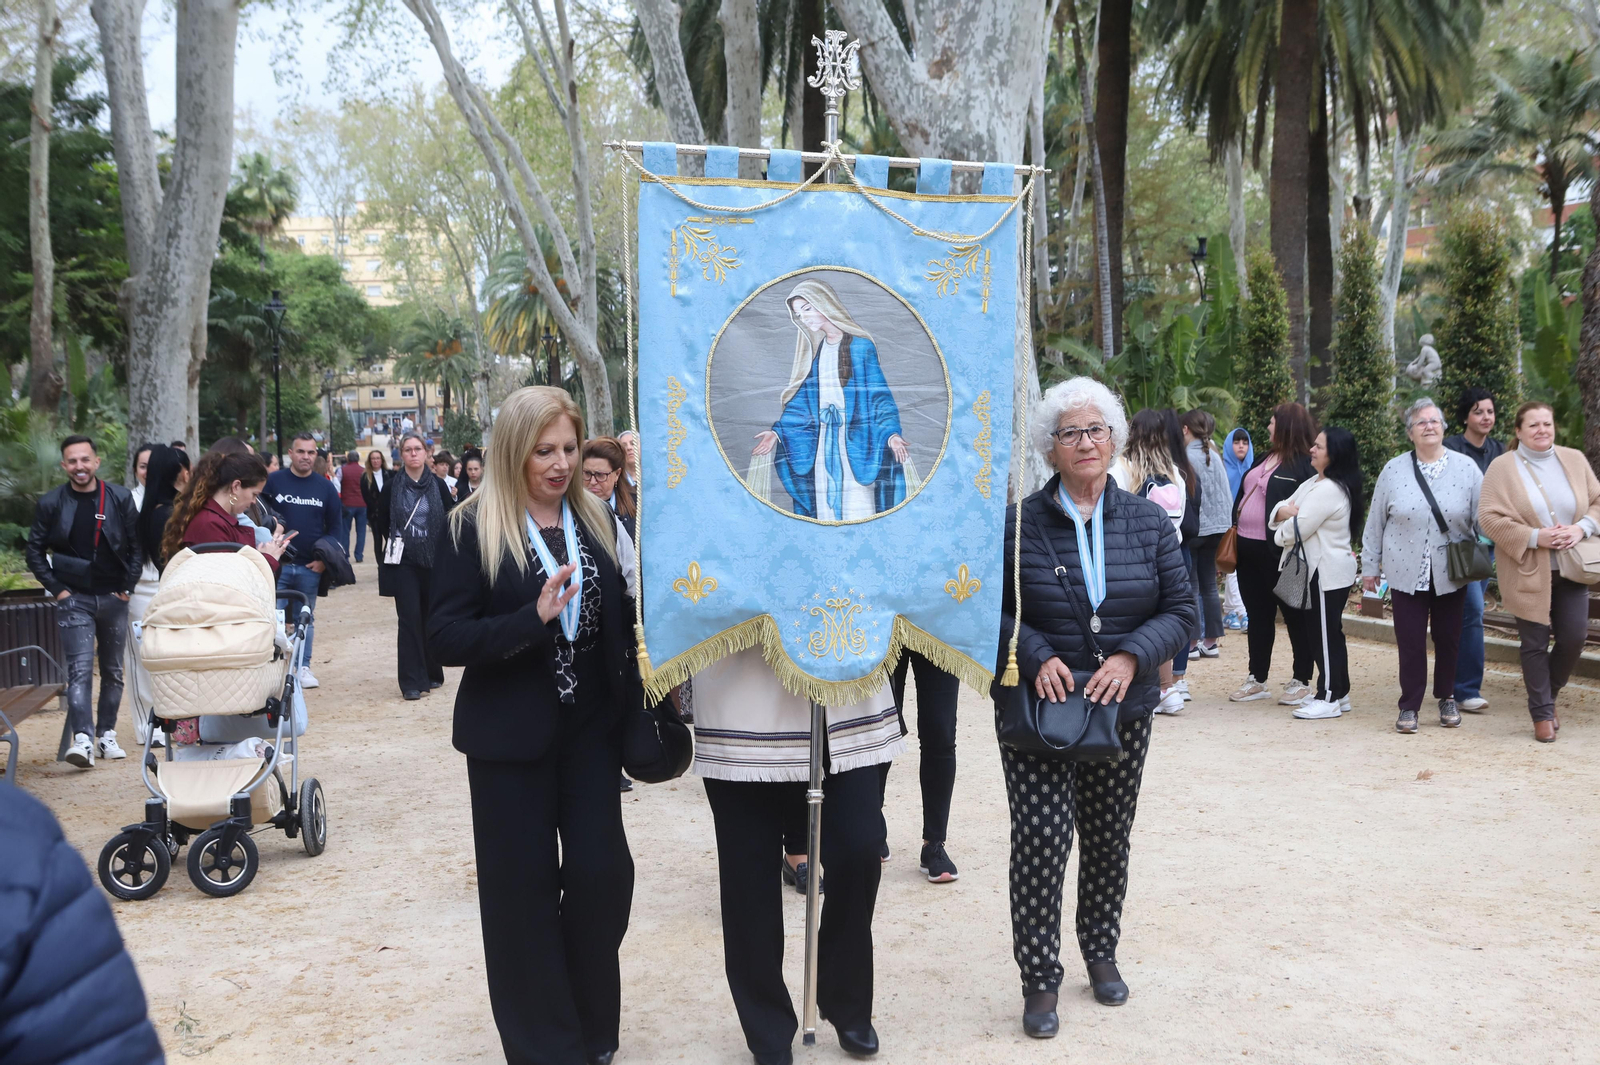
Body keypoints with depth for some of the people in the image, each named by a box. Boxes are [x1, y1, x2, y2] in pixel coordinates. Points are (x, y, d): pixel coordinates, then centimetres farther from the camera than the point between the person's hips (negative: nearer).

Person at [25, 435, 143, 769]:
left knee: (113, 672, 9)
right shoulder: (50, 503, 0)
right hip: (74, 600, -2)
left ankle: (106, 735, 19)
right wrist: (57, 589, -3)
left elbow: (137, 547, 5)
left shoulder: (120, 498, 1)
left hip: (113, 598, 2)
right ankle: (82, 740, -21)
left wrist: (127, 588, -1)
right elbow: (35, 552, 5)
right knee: (80, 670, -13)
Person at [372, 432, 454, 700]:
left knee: (432, 618, 6)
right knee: (410, 619, -6)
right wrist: (394, 542, 8)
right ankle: (412, 682, -3)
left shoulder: (439, 486, 2)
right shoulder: (391, 487, 0)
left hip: (434, 562, 1)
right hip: (403, 563, -1)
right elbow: (380, 522, 11)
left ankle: (432, 674, 21)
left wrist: (443, 551, 3)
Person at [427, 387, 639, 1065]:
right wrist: (534, 617, -26)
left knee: (603, 871, 2)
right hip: (511, 735, -3)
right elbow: (445, 638, -14)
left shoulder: (596, 520, 5)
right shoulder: (471, 529, -8)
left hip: (590, 728, 3)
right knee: (523, 886, 5)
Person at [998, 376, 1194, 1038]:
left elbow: (1181, 608, 3)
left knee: (1109, 838, 14)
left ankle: (1101, 952, 36)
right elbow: (990, 609, -2)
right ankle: (1039, 981, 8)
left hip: (1122, 711, 3)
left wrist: (1132, 656, -13)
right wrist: (1037, 656, -18)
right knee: (1040, 840, -7)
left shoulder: (1147, 522, 4)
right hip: (1037, 710, -3)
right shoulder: (1018, 523, -5)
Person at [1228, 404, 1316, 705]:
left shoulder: (1304, 465, -11)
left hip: (1280, 553, -8)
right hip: (1249, 550, 9)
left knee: (1295, 616, 3)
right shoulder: (1264, 460, 16)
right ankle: (1257, 680, 23)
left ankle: (1301, 682, 12)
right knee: (1258, 615, 14)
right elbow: (1242, 498, 20)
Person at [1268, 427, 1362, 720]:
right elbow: (1279, 510, 13)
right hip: (1316, 569, 10)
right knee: (1330, 633, 15)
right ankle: (1338, 693, 24)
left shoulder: (1329, 490, -20)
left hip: (1328, 572, -10)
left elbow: (1297, 529, -22)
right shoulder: (1313, 483, 14)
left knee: (1326, 635, -3)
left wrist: (1281, 532, 0)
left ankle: (1329, 699, 4)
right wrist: (1285, 512, -11)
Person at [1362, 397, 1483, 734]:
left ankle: (1447, 699, 28)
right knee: (1410, 642, 0)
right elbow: (1375, 523, 5)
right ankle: (1409, 706, 10)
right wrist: (1370, 566, 6)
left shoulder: (1466, 468, 0)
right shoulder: (1393, 470, 1)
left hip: (1451, 574, 1)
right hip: (1407, 573, -1)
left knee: (1448, 639, 10)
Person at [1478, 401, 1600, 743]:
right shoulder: (1502, 467, -4)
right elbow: (1489, 517, -10)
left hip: (1572, 570, 3)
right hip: (1529, 572, -3)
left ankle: (1547, 693, 27)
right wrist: (1534, 537, -19)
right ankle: (1543, 714, 14)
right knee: (1535, 643, 3)